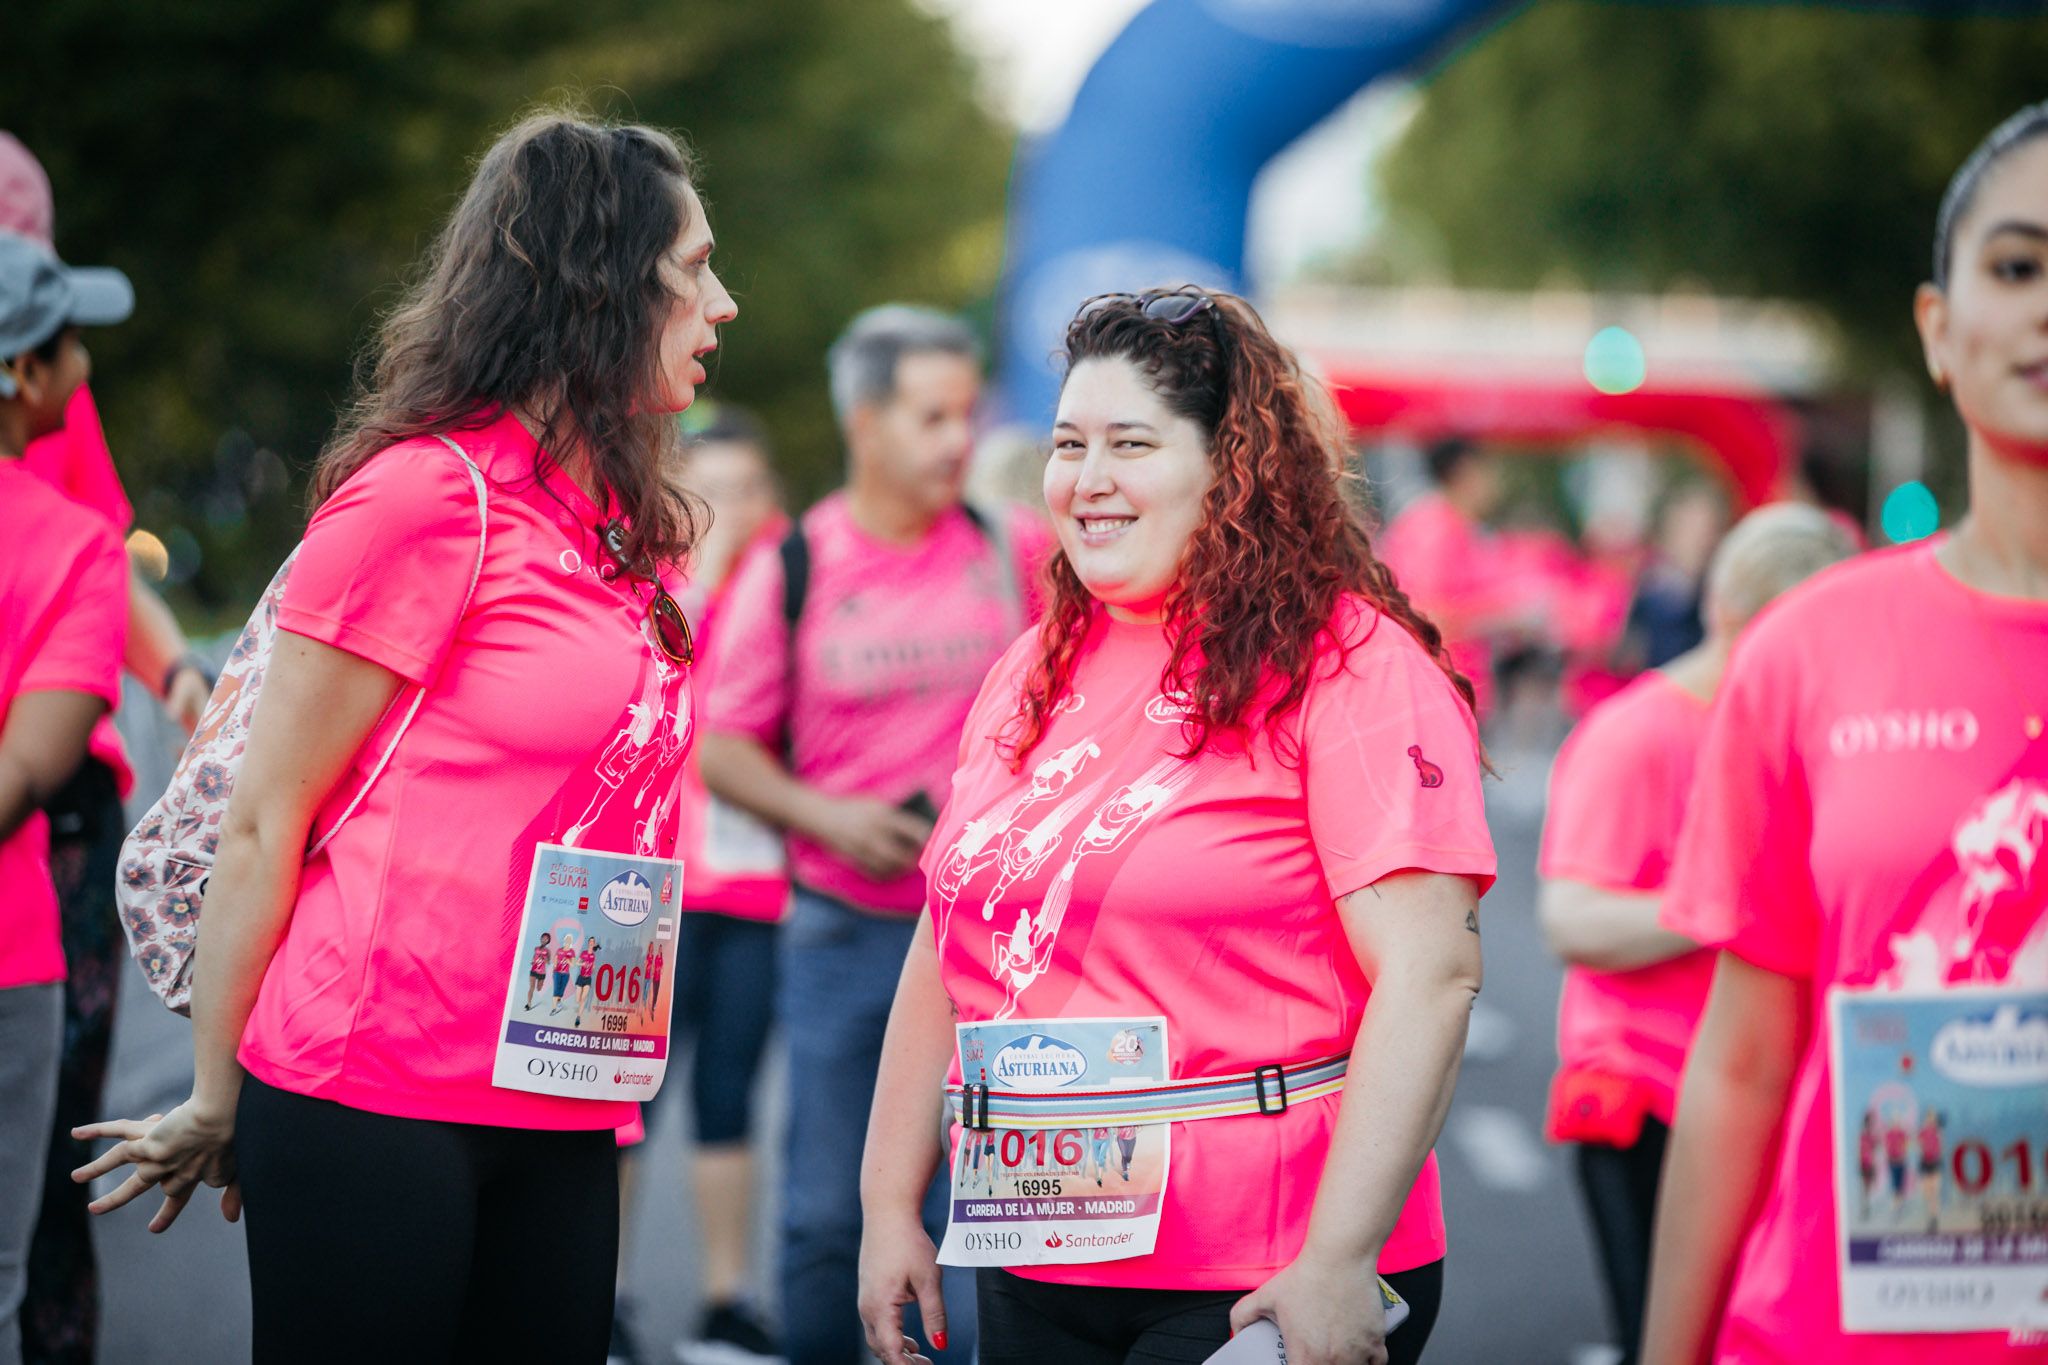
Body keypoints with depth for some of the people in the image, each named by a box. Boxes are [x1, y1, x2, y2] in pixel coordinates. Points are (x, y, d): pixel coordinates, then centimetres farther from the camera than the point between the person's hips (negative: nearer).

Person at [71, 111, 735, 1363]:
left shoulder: (633, 533, 13)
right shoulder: (426, 494, -9)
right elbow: (265, 822, -6)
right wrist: (217, 1100, -2)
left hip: (561, 1119, 7)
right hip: (375, 1103, -7)